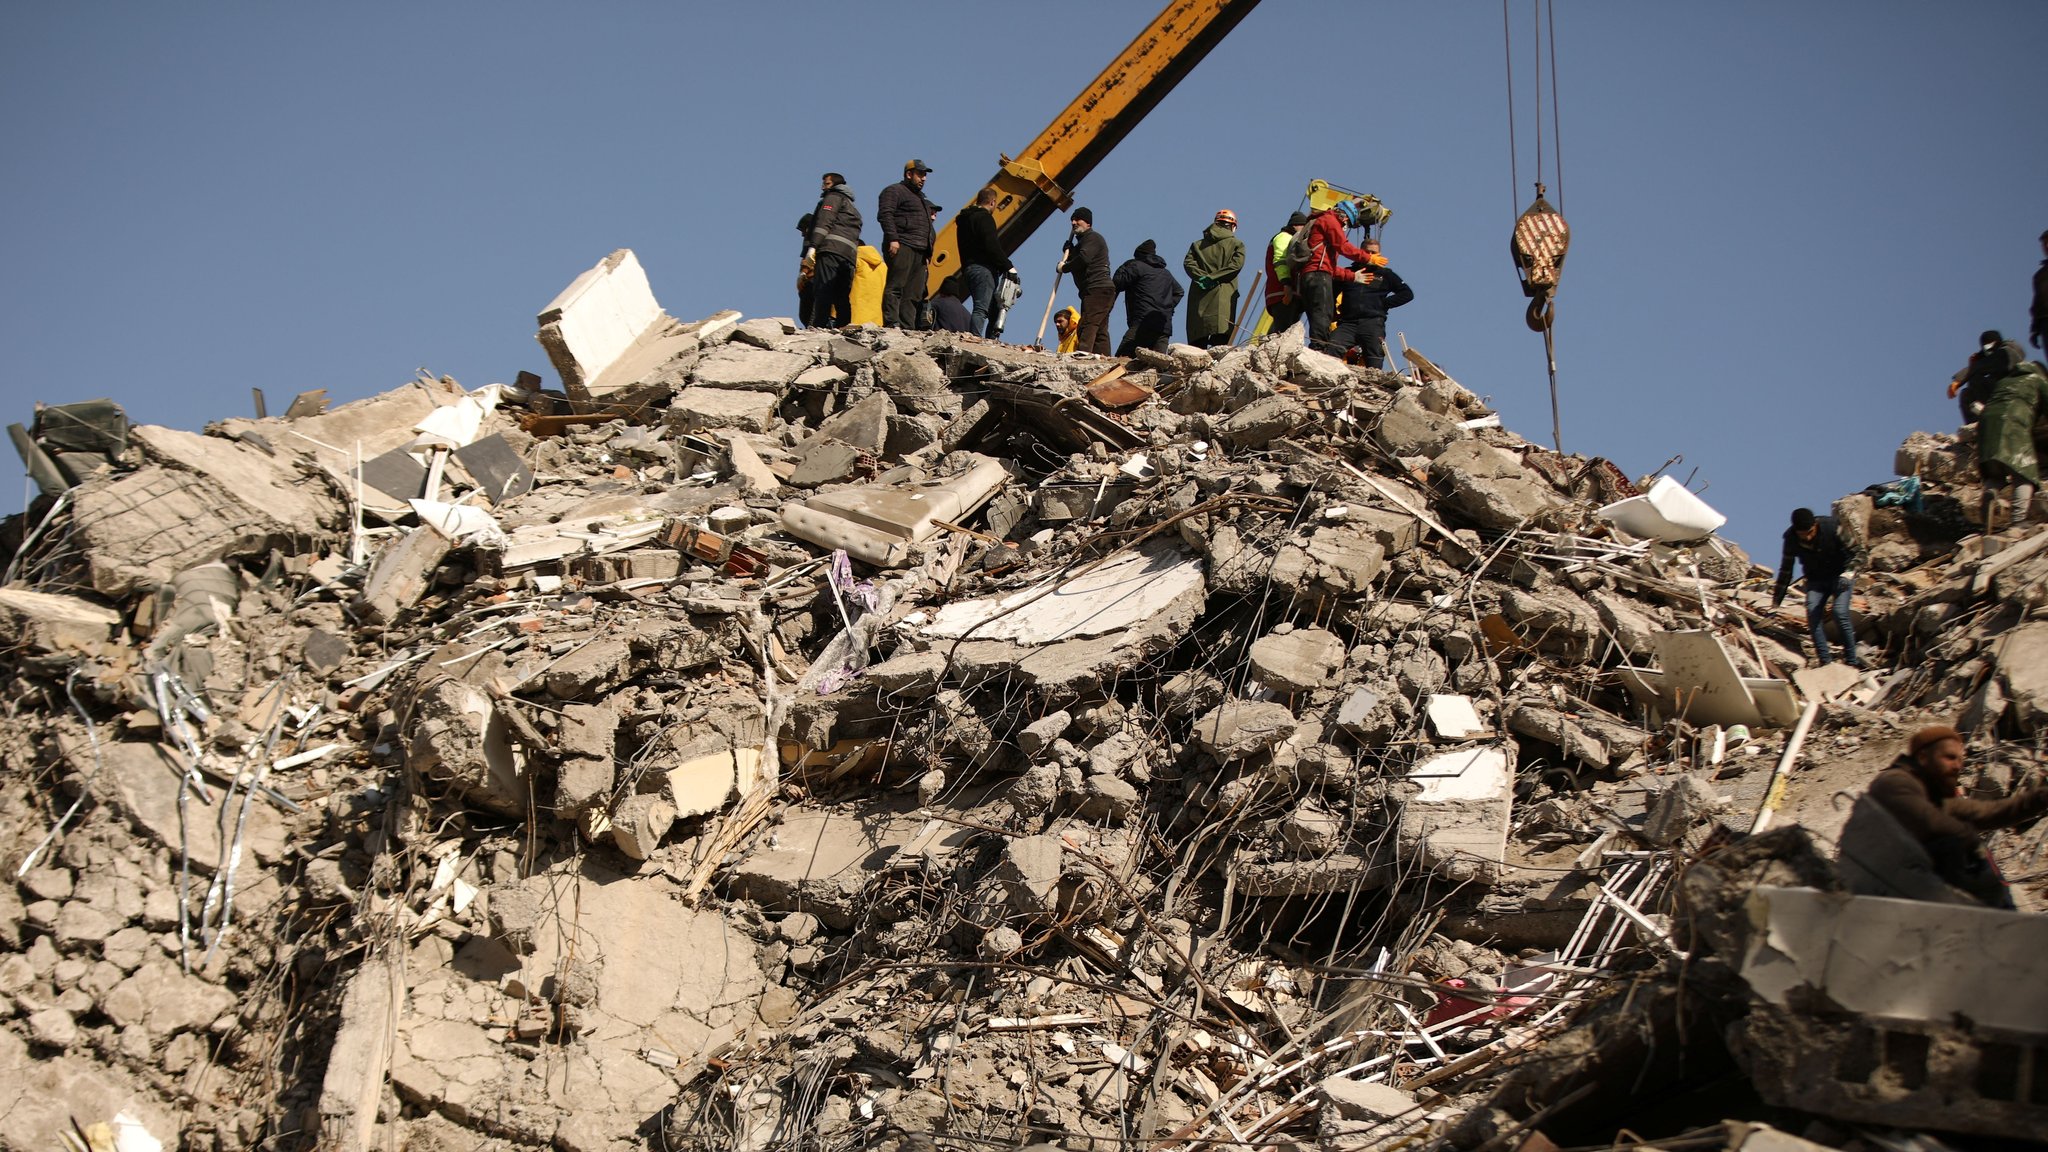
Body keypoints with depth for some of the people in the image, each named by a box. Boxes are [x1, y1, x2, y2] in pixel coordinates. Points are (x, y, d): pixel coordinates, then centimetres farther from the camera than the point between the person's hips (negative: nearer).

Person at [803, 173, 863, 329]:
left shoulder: (833, 197, 10)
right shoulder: (853, 207, 36)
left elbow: (824, 222, -6)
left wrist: (812, 246, -15)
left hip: (831, 249, -8)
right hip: (850, 254, 8)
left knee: (822, 291, -18)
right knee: (842, 296, 5)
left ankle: (817, 326, -30)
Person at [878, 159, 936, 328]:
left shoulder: (920, 197, 31)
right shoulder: (895, 191, 2)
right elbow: (885, 214, -12)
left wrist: (928, 250, 21)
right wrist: (892, 239, -22)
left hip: (919, 251, 9)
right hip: (901, 247, -9)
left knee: (914, 295, 2)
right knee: (896, 286, -16)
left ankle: (907, 328, 0)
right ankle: (892, 324, -23)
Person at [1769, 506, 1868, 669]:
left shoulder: (1832, 528, -25)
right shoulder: (1791, 539, -15)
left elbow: (1857, 550, -17)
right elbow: (1786, 569, -3)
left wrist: (1849, 572, -35)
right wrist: (1777, 600, -2)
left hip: (1840, 575, -3)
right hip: (1816, 580, 3)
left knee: (1840, 613, -21)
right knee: (1813, 614, -17)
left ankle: (1851, 661, -11)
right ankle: (1825, 661, -13)